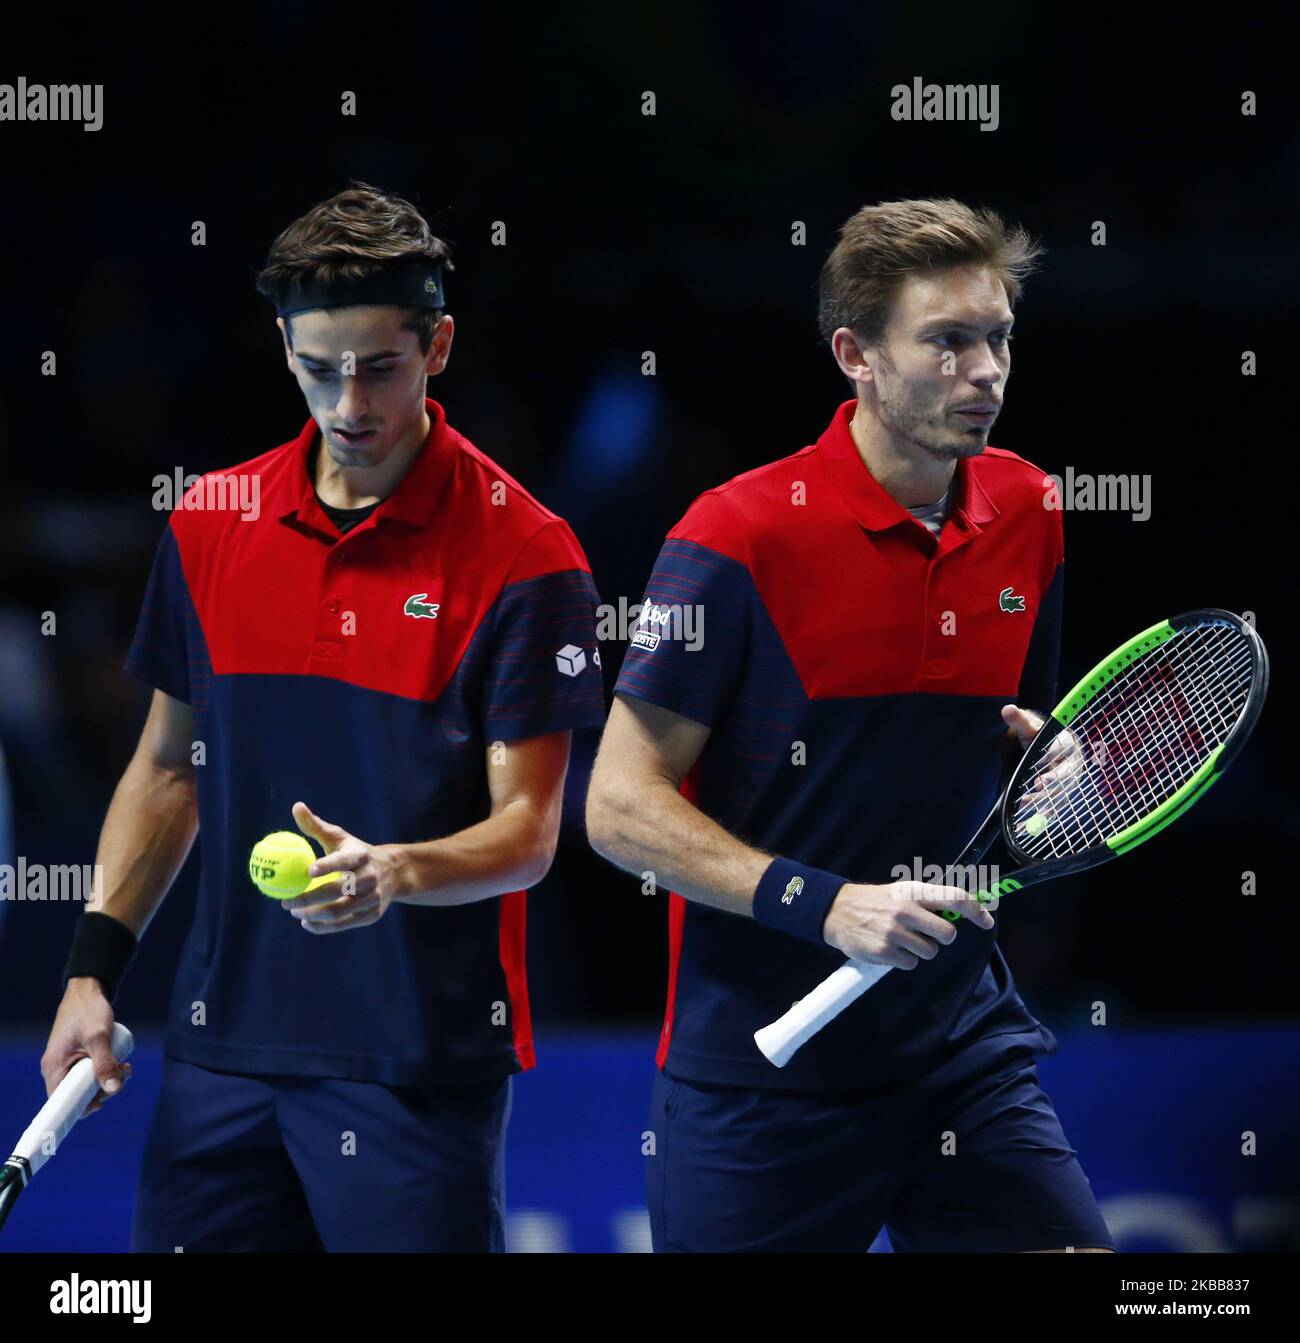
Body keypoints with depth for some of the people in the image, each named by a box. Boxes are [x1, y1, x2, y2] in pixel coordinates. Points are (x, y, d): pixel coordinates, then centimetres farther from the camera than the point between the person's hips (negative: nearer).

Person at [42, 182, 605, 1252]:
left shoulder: (523, 554, -8)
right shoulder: (211, 522, 6)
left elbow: (527, 834, -9)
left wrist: (395, 874, -28)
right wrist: (96, 965, 8)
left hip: (422, 1065, -4)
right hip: (223, 1041, 4)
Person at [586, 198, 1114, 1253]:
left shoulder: (1027, 514, 6)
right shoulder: (739, 534, -12)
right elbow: (622, 807, -11)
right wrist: (825, 905, -21)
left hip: (964, 1048, 5)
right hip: (759, 1075, -4)